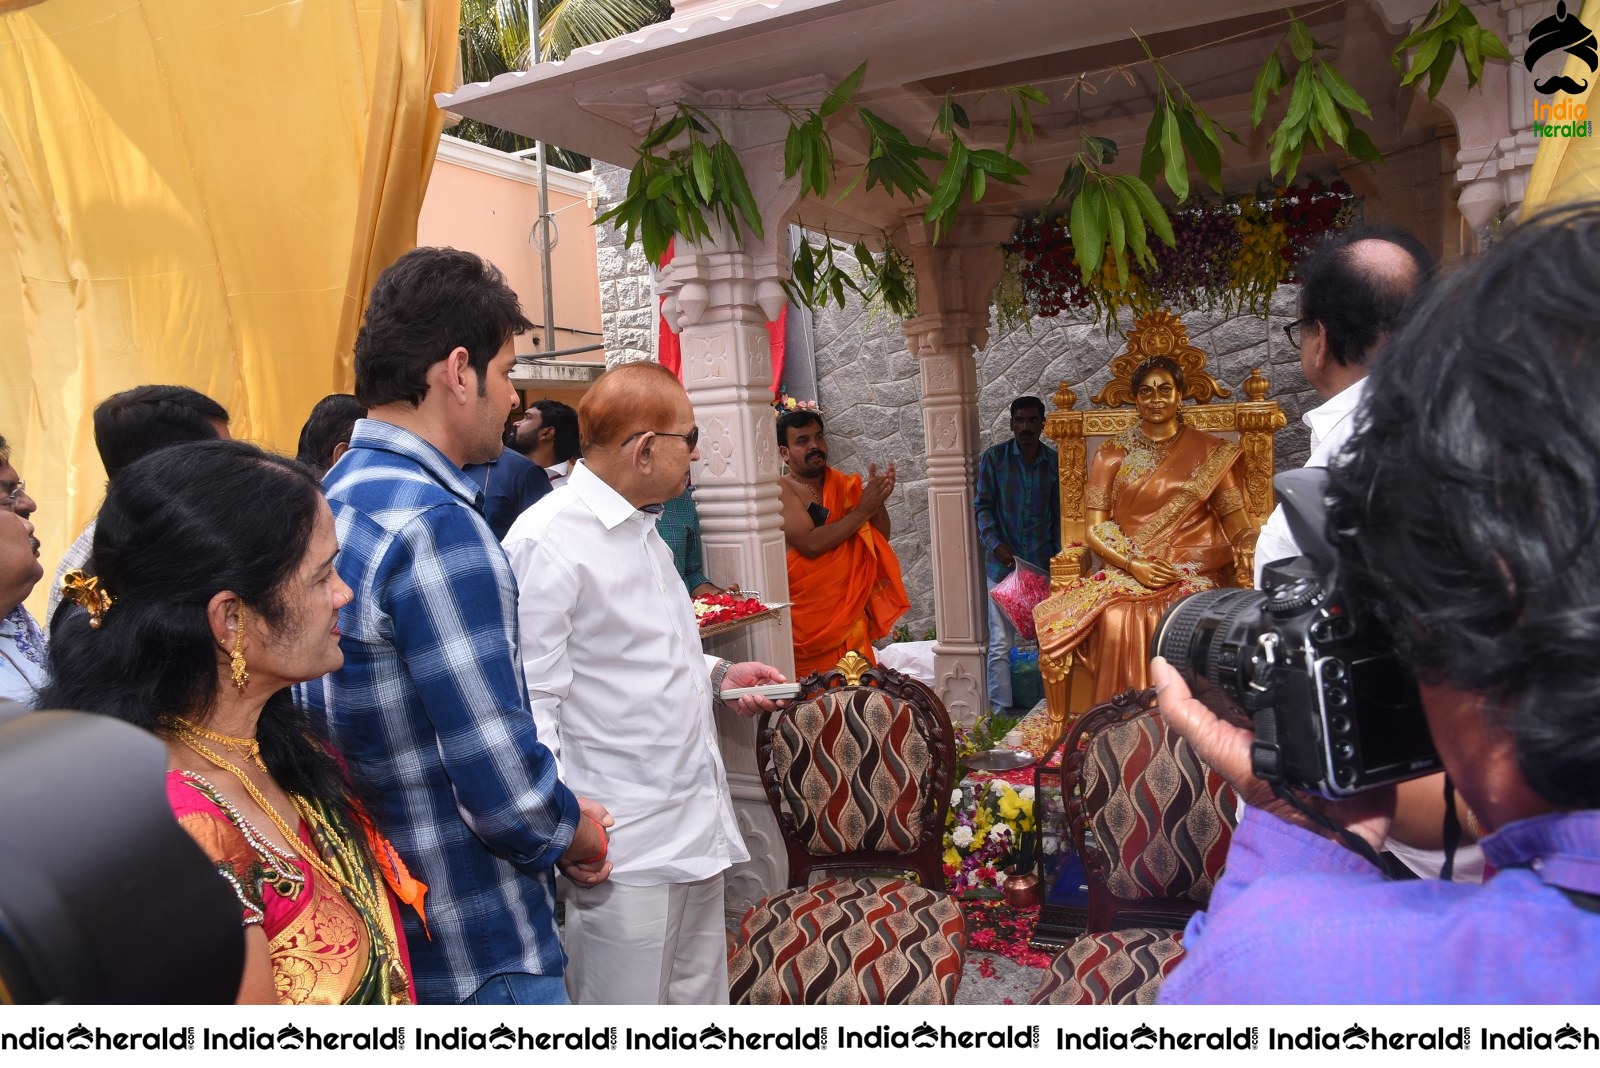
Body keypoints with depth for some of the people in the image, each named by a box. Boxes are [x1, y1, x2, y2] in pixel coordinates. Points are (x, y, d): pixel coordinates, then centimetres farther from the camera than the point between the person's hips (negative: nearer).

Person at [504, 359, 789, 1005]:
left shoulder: (642, 528, 16)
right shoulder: (548, 540, -15)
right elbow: (531, 698, -19)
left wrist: (717, 675, 13)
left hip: (698, 824, 9)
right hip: (623, 844, -9)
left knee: (702, 1000, 17)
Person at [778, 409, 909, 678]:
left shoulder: (844, 484, 9)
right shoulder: (782, 491, -8)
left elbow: (881, 538, 10)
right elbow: (810, 544, -21)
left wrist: (878, 501, -9)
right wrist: (861, 511, -15)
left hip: (850, 609, 5)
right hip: (806, 615, -5)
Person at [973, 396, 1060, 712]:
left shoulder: (1054, 462, 7)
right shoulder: (994, 457, 0)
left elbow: (1058, 513, 11)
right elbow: (982, 505, -1)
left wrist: (1058, 554, 3)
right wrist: (994, 544, -14)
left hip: (1042, 564, 2)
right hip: (1003, 564, -2)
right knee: (1000, 643, -3)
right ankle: (1000, 710, 4)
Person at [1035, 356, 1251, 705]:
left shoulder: (1210, 452, 11)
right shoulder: (1111, 454, 11)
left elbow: (1236, 525, 6)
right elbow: (1095, 531, 5)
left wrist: (1254, 540, -18)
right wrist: (1133, 565, -12)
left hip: (1194, 572, 0)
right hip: (1127, 569, 0)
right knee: (1118, 620, -33)